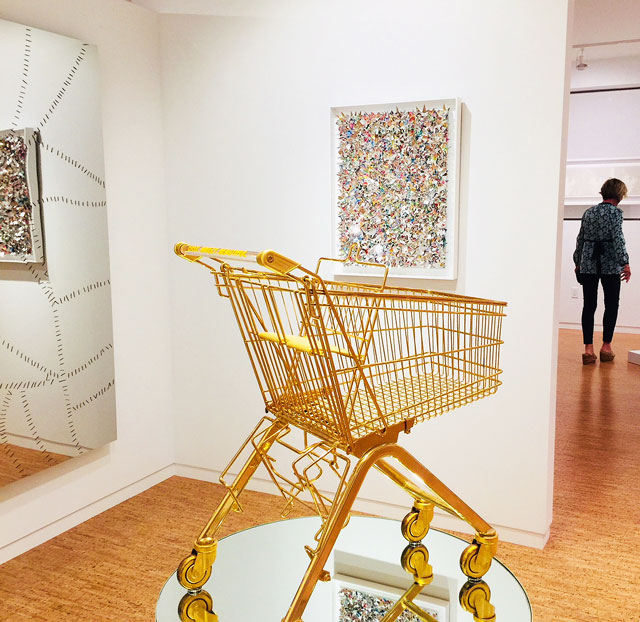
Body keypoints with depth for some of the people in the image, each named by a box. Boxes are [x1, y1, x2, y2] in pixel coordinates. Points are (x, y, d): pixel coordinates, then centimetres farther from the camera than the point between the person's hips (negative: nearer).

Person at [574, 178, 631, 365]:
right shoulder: (615, 212, -5)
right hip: (610, 264, -4)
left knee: (588, 306, 3)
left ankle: (588, 349, -2)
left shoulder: (588, 212, 11)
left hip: (588, 264, 4)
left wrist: (577, 262, 22)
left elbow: (580, 239, 15)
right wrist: (625, 263, -16)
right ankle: (606, 346, 11)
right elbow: (618, 238, -15)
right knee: (611, 305, 9)